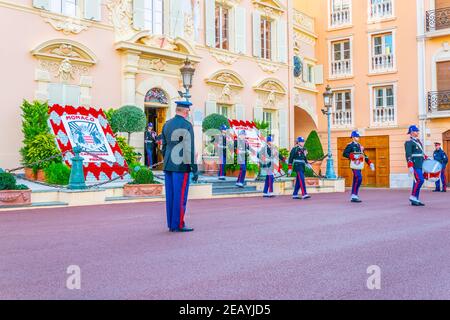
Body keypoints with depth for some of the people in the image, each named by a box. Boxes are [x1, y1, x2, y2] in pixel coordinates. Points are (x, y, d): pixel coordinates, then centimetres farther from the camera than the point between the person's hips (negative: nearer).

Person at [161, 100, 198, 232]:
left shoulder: (167, 124, 12)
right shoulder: (186, 125, -11)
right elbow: (190, 149, -16)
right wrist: (195, 169, -13)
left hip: (168, 166, 8)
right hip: (181, 166, -7)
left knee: (170, 195, 10)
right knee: (180, 196, -2)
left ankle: (171, 224, 15)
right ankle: (178, 225, 2)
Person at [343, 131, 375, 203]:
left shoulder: (360, 146, 20)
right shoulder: (350, 145, -4)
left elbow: (364, 155, 23)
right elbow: (345, 153, -14)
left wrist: (370, 163, 16)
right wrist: (354, 156, -25)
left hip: (359, 166, 8)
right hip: (355, 165, -8)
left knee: (356, 181, 9)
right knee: (359, 179, -18)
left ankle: (353, 197, 13)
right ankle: (354, 195, -14)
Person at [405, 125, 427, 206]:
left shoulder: (418, 141, 20)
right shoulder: (409, 142, -8)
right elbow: (408, 155, -15)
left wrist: (426, 158, 16)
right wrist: (410, 166, -23)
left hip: (420, 165, 9)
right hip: (415, 165, -9)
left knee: (417, 181, 8)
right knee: (420, 180, -17)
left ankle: (415, 200, 10)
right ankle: (413, 196, -8)